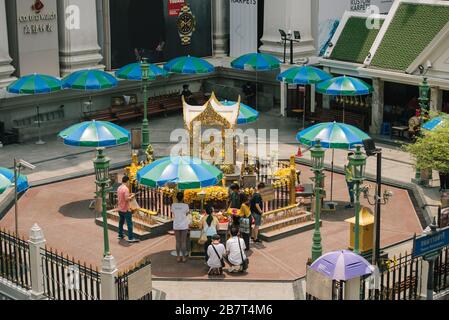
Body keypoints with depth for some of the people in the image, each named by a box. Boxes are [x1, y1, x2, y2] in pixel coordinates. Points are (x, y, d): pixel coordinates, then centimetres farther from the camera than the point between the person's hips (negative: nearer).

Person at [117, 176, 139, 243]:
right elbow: (126, 199, -25)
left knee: (121, 222, 19)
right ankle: (131, 238, -6)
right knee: (129, 223, -5)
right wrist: (132, 196, -7)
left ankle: (120, 235, 28)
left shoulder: (119, 188, 8)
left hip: (120, 209, 9)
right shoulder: (126, 189, -19)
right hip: (126, 209, -9)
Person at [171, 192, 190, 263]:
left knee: (178, 241, 10)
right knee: (183, 242, 5)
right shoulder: (186, 205, -11)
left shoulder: (173, 205, -5)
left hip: (176, 226, 2)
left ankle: (178, 257, 13)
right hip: (184, 226, -2)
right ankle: (184, 257, 9)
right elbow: (187, 214, 0)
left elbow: (173, 214, 4)